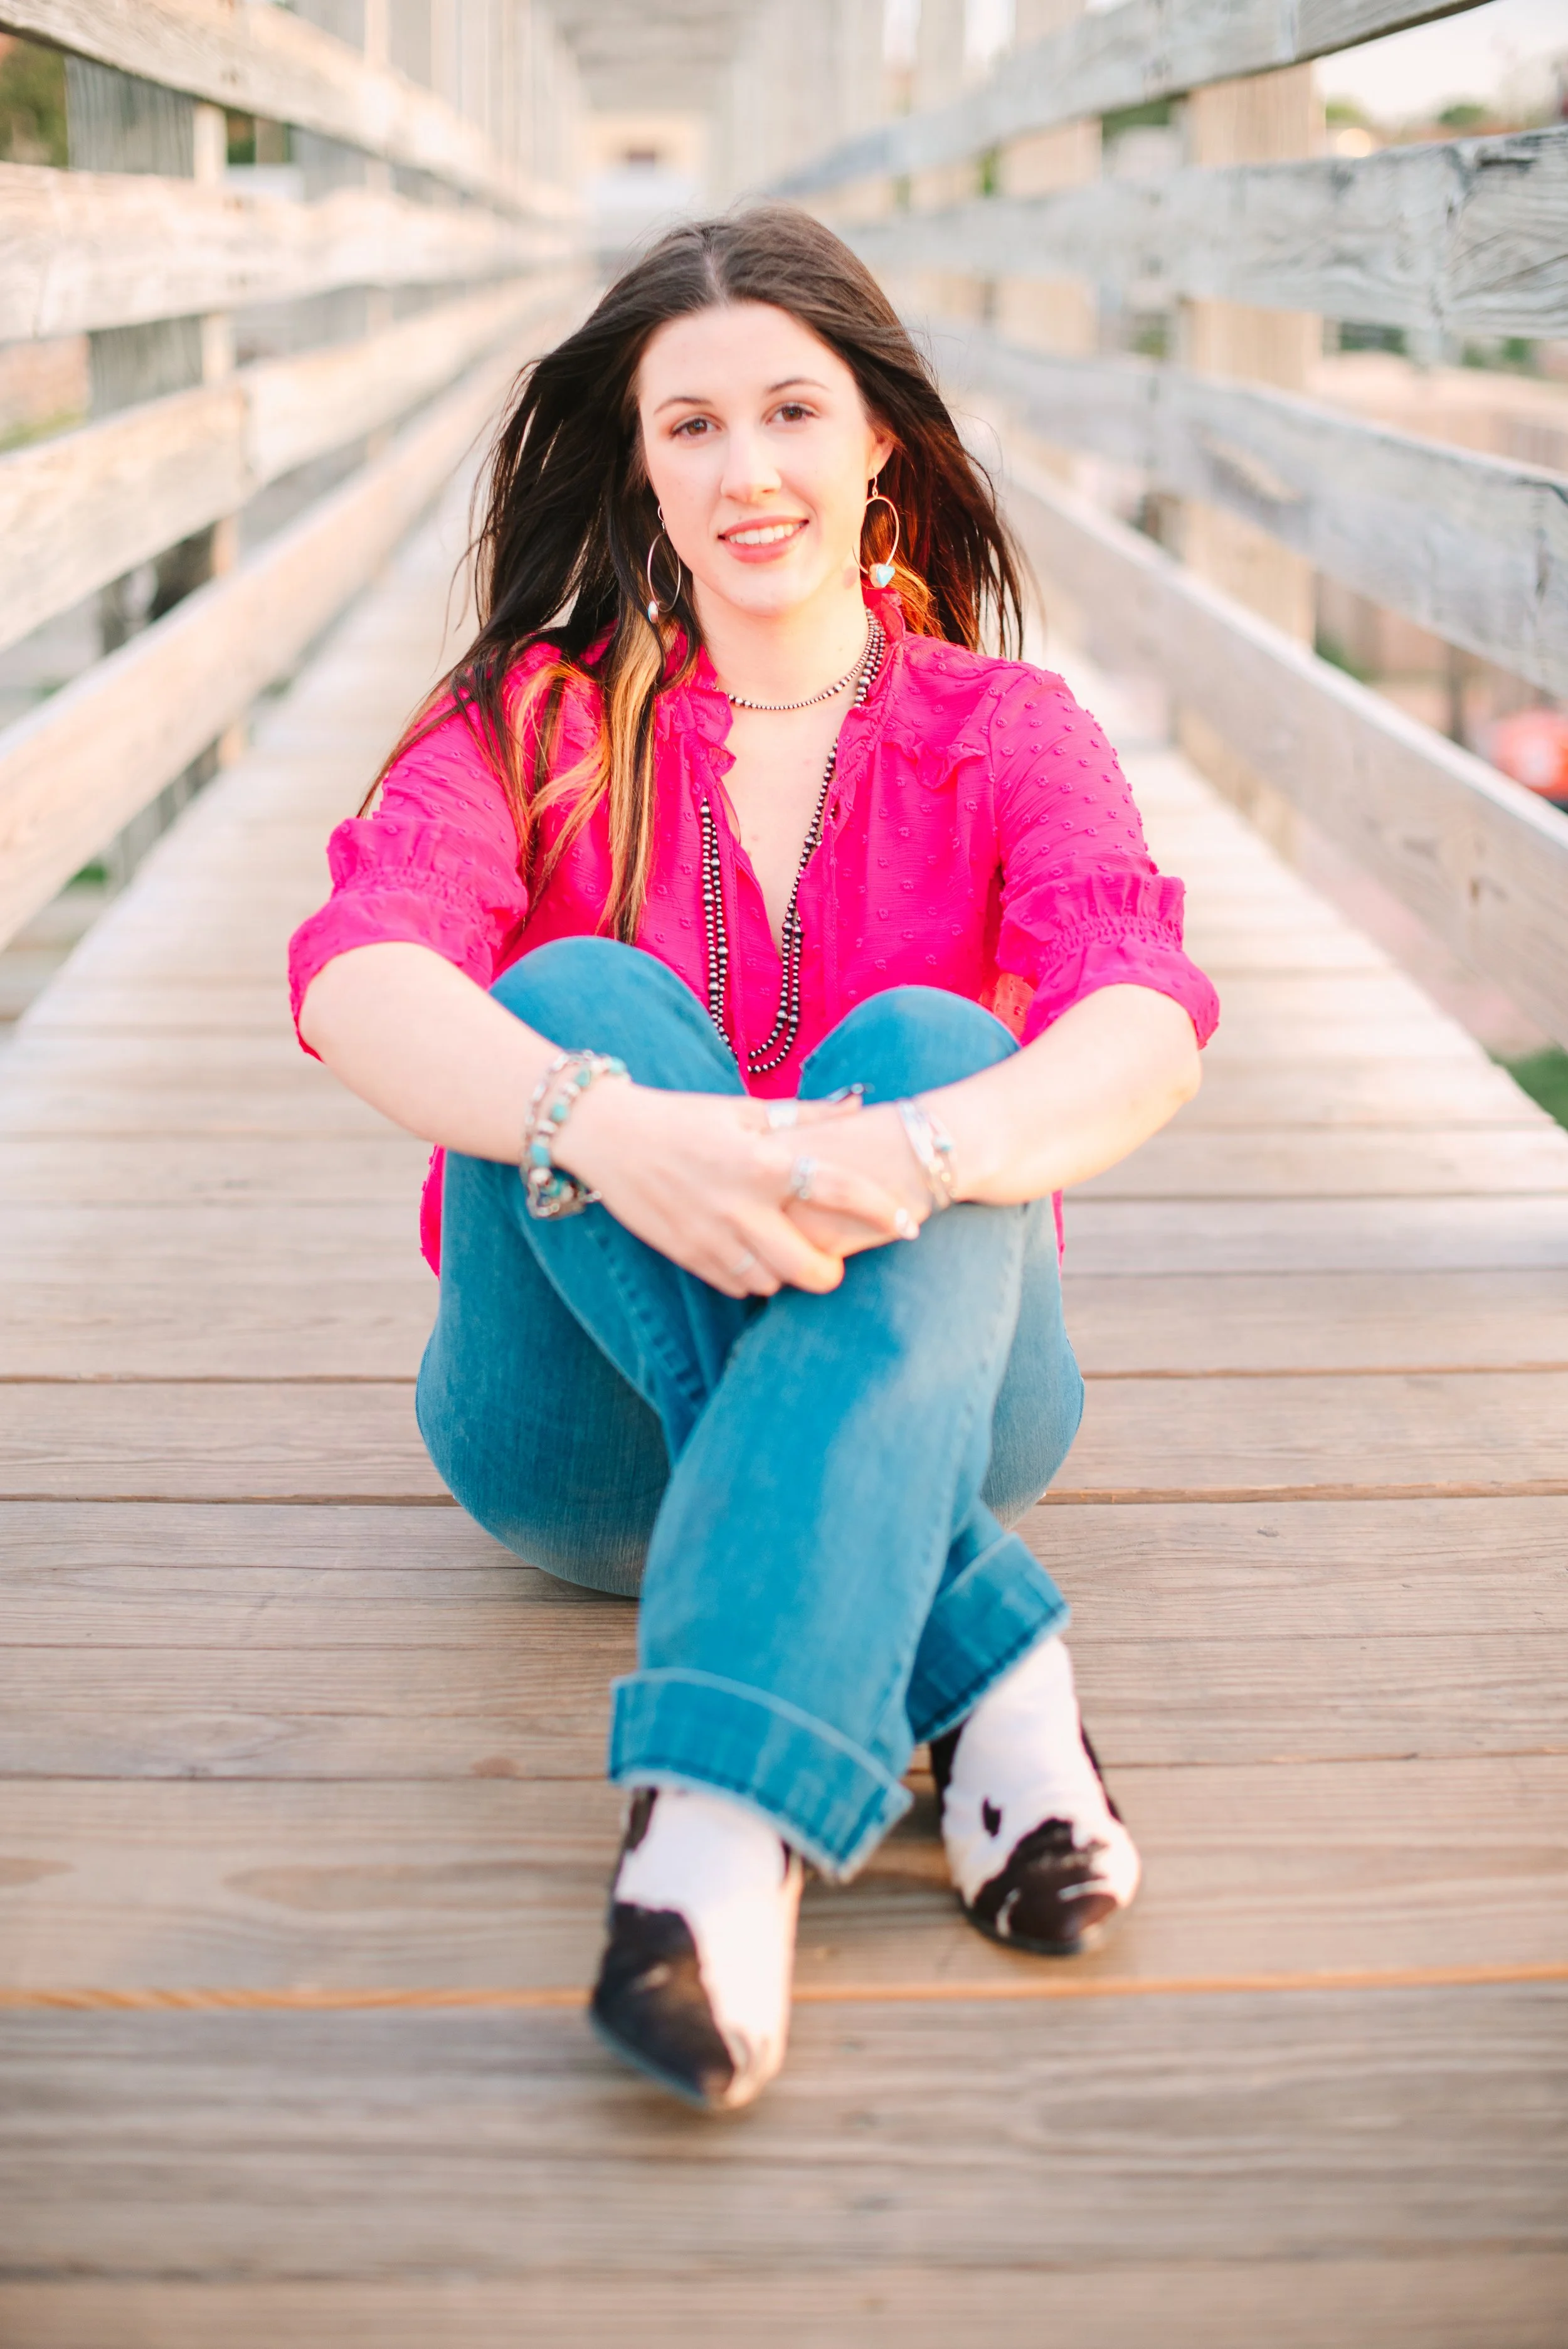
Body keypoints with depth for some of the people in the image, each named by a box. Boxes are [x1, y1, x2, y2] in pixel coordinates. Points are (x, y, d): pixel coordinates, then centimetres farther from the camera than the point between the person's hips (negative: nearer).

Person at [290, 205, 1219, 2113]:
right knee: (579, 995, -26)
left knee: (925, 1043, -29)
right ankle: (984, 1669, -34)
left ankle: (725, 1813, -46)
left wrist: (918, 1155, -41)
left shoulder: (1005, 733, 4)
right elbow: (356, 972, -18)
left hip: (915, 1393, 0)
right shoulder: (536, 719, 4)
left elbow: (1148, 1018, -18)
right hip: (589, 1428, 0)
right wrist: (611, 1130, -40)